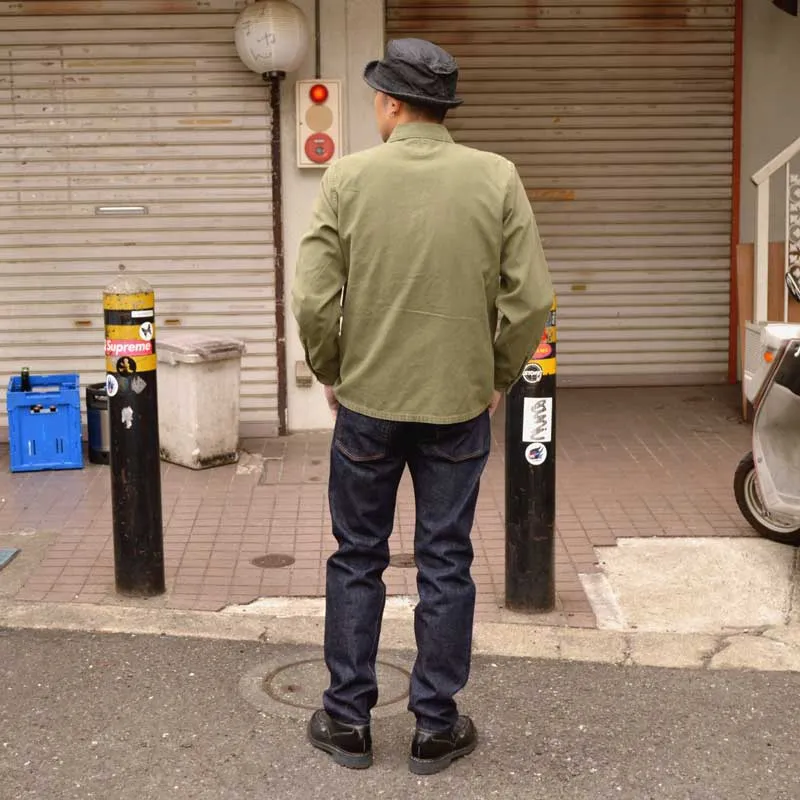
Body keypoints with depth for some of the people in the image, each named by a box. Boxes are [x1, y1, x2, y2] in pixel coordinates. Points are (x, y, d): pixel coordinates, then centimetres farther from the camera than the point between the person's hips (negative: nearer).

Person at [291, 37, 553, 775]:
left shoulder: (349, 177, -8)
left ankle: (348, 720, 22)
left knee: (357, 560, 13)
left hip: (366, 403, 0)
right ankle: (437, 727, 19)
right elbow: (531, 299, -7)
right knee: (446, 564, 11)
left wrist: (331, 375, 6)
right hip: (459, 406, 1)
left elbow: (314, 301, -10)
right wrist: (498, 380, 6)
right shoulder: (497, 178, -6)